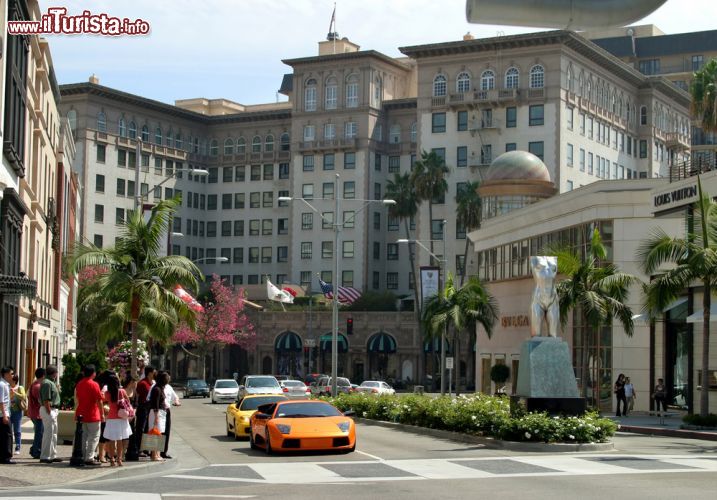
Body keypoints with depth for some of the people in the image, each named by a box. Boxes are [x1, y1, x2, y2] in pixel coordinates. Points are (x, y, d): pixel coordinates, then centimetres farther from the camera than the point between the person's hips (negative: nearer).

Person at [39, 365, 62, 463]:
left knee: (53, 433, 14)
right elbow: (46, 400, -21)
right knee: (49, 433, -8)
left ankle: (52, 455, 21)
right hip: (48, 410, -11)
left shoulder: (51, 382, 15)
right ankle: (45, 456, -5)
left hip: (53, 410, 11)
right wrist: (49, 413, -23)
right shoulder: (47, 383, -17)